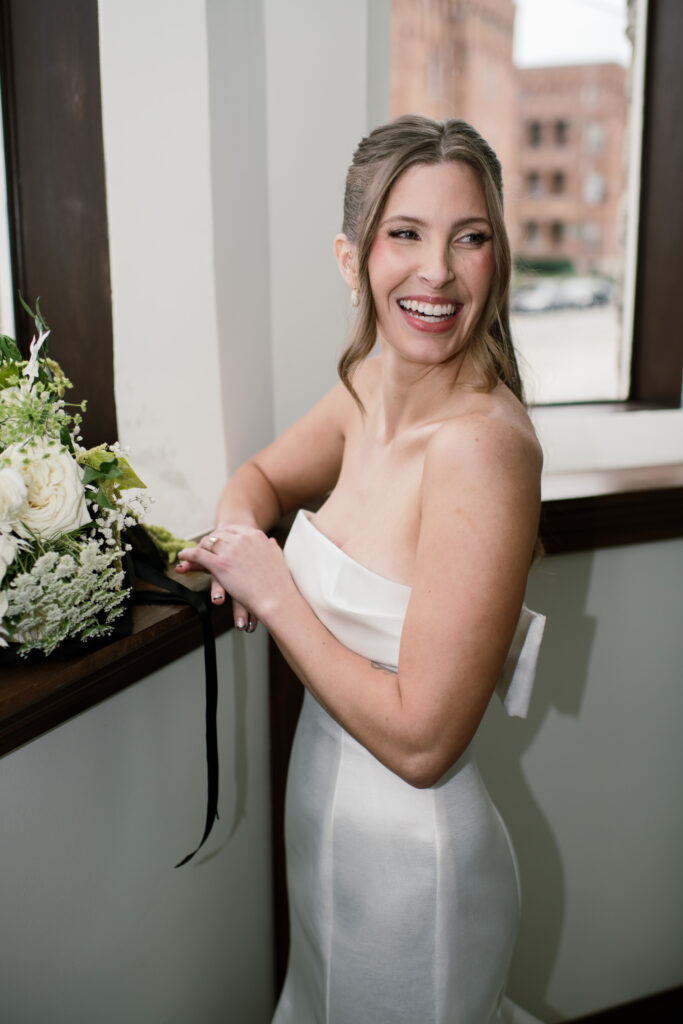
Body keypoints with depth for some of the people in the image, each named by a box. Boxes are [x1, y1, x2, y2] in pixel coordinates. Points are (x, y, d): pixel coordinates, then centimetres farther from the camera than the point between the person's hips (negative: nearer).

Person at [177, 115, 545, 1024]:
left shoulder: (483, 442, -29)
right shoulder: (371, 385, -5)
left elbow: (420, 741, -28)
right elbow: (263, 475, 15)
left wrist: (272, 592, -19)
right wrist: (240, 529, -8)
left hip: (409, 860, -8)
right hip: (330, 812, 8)